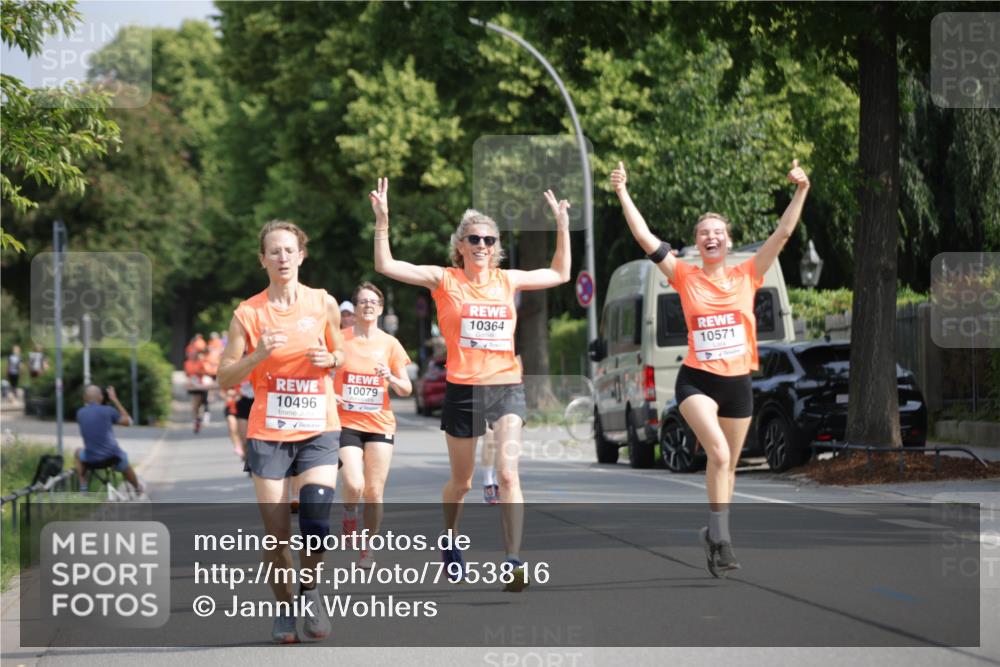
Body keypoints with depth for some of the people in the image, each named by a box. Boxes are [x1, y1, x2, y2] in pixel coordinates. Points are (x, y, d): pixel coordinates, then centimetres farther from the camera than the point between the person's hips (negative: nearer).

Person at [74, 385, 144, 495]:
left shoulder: (80, 413, -1)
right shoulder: (108, 411, -10)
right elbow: (128, 421, 4)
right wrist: (115, 400, 7)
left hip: (91, 459, 1)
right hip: (112, 456, -1)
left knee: (78, 453, 35)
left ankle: (83, 487, 30)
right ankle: (138, 487, 59)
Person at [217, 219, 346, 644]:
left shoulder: (323, 304, 2)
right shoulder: (248, 313, -2)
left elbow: (340, 354, 16)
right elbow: (225, 377, 0)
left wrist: (328, 359, -7)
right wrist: (258, 355, -17)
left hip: (318, 430, 0)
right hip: (268, 432, 0)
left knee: (316, 519, -18)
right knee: (276, 532, 0)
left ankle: (309, 590, 8)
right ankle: (284, 608, 19)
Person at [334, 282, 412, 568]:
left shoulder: (390, 343, 5)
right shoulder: (340, 339, -1)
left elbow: (406, 389, 7)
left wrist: (390, 378, -13)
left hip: (380, 424, 2)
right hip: (346, 422, -2)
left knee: (374, 492, 0)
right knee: (353, 485, -20)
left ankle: (367, 550, 14)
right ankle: (349, 516, 14)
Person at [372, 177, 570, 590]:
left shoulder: (507, 280, 8)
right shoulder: (445, 280, -1)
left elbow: (559, 274, 22)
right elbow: (386, 266, -7)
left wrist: (562, 226, 16)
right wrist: (382, 221, -15)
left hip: (507, 387, 1)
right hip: (463, 390, -1)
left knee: (508, 473, -16)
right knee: (461, 482, 12)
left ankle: (513, 561, -20)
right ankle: (450, 544, 39)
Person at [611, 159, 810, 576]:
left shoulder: (746, 276, 2)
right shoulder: (686, 278, -2)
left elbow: (783, 234, -2)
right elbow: (645, 238, -6)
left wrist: (801, 192, -10)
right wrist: (623, 194, -10)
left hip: (738, 383, 3)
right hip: (697, 381, -3)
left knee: (728, 464, 13)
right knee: (719, 452, -25)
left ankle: (716, 536, 29)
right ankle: (720, 536, -17)